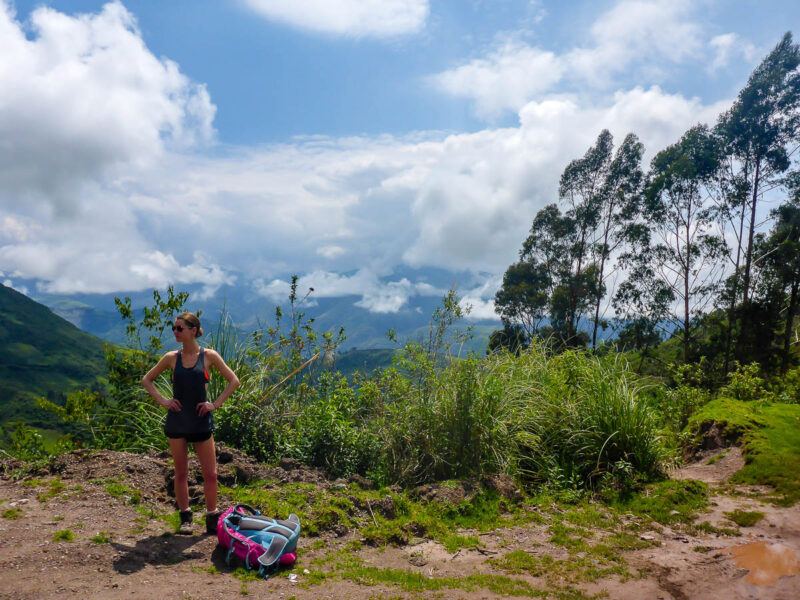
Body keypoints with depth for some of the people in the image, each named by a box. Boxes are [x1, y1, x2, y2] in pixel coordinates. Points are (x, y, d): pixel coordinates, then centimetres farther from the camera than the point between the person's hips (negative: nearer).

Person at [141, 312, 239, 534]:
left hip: (201, 421, -1)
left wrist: (215, 404, -6)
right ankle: (185, 518, 23)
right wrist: (162, 400, 0)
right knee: (181, 473, 10)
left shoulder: (209, 356, -3)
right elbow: (146, 380, 13)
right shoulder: (172, 358, 1)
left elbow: (233, 381, 2)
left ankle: (212, 518, 16)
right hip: (176, 422, 1)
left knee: (210, 474, 2)